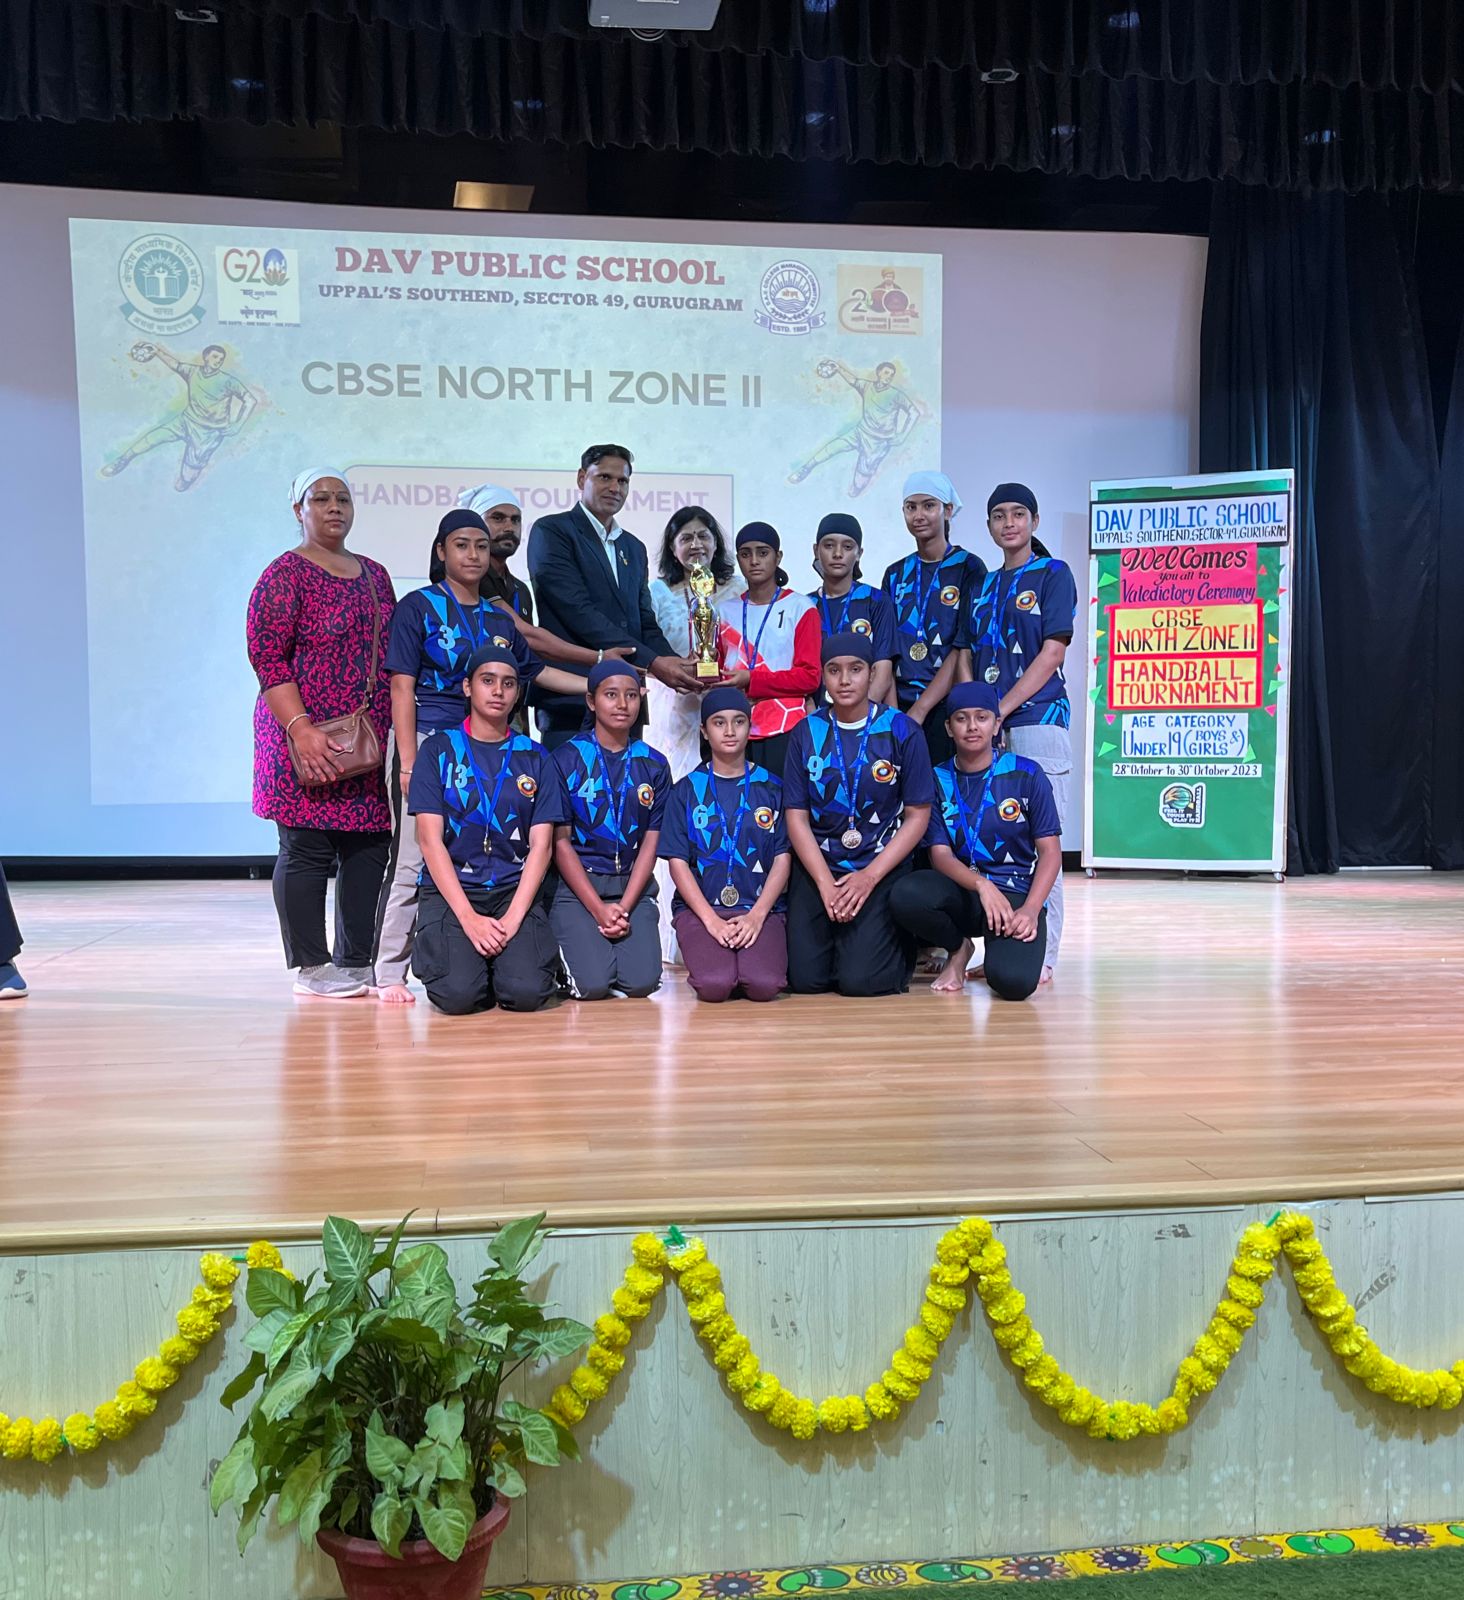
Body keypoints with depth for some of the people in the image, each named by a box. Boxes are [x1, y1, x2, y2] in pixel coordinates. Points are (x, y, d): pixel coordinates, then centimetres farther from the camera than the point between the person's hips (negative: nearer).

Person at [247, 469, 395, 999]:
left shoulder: (374, 574, 17)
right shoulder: (285, 574, -3)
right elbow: (267, 658, -11)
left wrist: (398, 733, 14)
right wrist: (300, 728, -20)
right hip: (308, 741, -6)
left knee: (370, 847, 7)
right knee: (307, 849, -1)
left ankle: (357, 960, 16)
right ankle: (310, 967, 8)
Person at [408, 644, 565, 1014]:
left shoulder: (534, 758, 9)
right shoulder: (439, 749, 4)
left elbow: (541, 845, 2)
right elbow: (429, 839, -4)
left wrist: (513, 918, -13)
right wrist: (469, 918, -15)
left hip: (516, 890, 1)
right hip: (450, 890, -1)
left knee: (526, 992, -24)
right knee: (459, 994, -26)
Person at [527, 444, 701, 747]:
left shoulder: (635, 548, 23)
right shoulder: (551, 532, 0)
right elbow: (579, 613, -11)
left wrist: (675, 665, -4)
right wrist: (652, 662, -15)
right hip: (571, 702, -6)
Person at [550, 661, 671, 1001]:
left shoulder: (654, 765, 7)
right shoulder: (567, 759, -2)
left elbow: (650, 842, 4)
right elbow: (561, 841, -5)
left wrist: (624, 908, -9)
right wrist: (599, 909, -13)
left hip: (633, 886, 3)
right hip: (576, 884, -3)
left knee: (642, 982, -17)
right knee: (593, 985, -20)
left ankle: (607, 943, 16)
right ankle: (564, 954, 15)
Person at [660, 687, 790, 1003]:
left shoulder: (770, 787, 9)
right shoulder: (688, 789, 7)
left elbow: (782, 858, 4)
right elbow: (678, 861, 1)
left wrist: (756, 915, -10)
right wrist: (711, 919, -11)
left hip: (760, 908, 1)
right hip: (700, 907, 0)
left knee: (764, 985, -26)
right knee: (714, 986, -26)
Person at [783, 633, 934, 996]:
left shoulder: (901, 731, -4)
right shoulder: (806, 733, 2)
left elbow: (918, 815, -3)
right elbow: (797, 816, 0)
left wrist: (869, 877, -13)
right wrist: (826, 884, -12)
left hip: (882, 869, -2)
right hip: (818, 866, 2)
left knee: (860, 980, -16)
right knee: (806, 979, -10)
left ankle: (901, 942, 17)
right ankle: (838, 936, 22)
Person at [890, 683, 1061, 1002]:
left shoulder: (1026, 774, -2)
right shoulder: (938, 780, 3)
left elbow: (1050, 850, -2)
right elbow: (939, 854, -4)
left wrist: (1031, 910, -18)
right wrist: (982, 885, -24)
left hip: (1016, 894, -2)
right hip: (960, 892, 2)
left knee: (1013, 982, -32)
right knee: (905, 895, -33)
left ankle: (1002, 951, 9)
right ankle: (959, 948, 1)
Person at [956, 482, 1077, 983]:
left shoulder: (1053, 574, 2)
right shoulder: (983, 585, 18)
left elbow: (1051, 654, -7)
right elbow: (965, 659, 13)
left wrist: (999, 711, -13)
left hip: (1038, 718, -5)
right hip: (986, 726, 6)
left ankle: (1041, 956, -1)